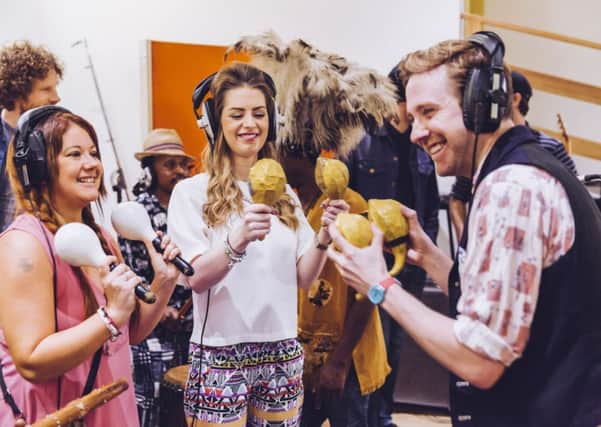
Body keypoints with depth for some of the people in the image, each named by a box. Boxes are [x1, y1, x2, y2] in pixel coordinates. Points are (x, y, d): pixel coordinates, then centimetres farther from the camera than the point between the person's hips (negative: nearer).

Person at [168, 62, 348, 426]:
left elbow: (304, 278, 5)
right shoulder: (191, 192, -6)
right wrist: (237, 242, -33)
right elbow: (197, 279, -15)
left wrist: (324, 237, -13)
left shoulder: (285, 194, 7)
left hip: (282, 353, 4)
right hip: (220, 356, -4)